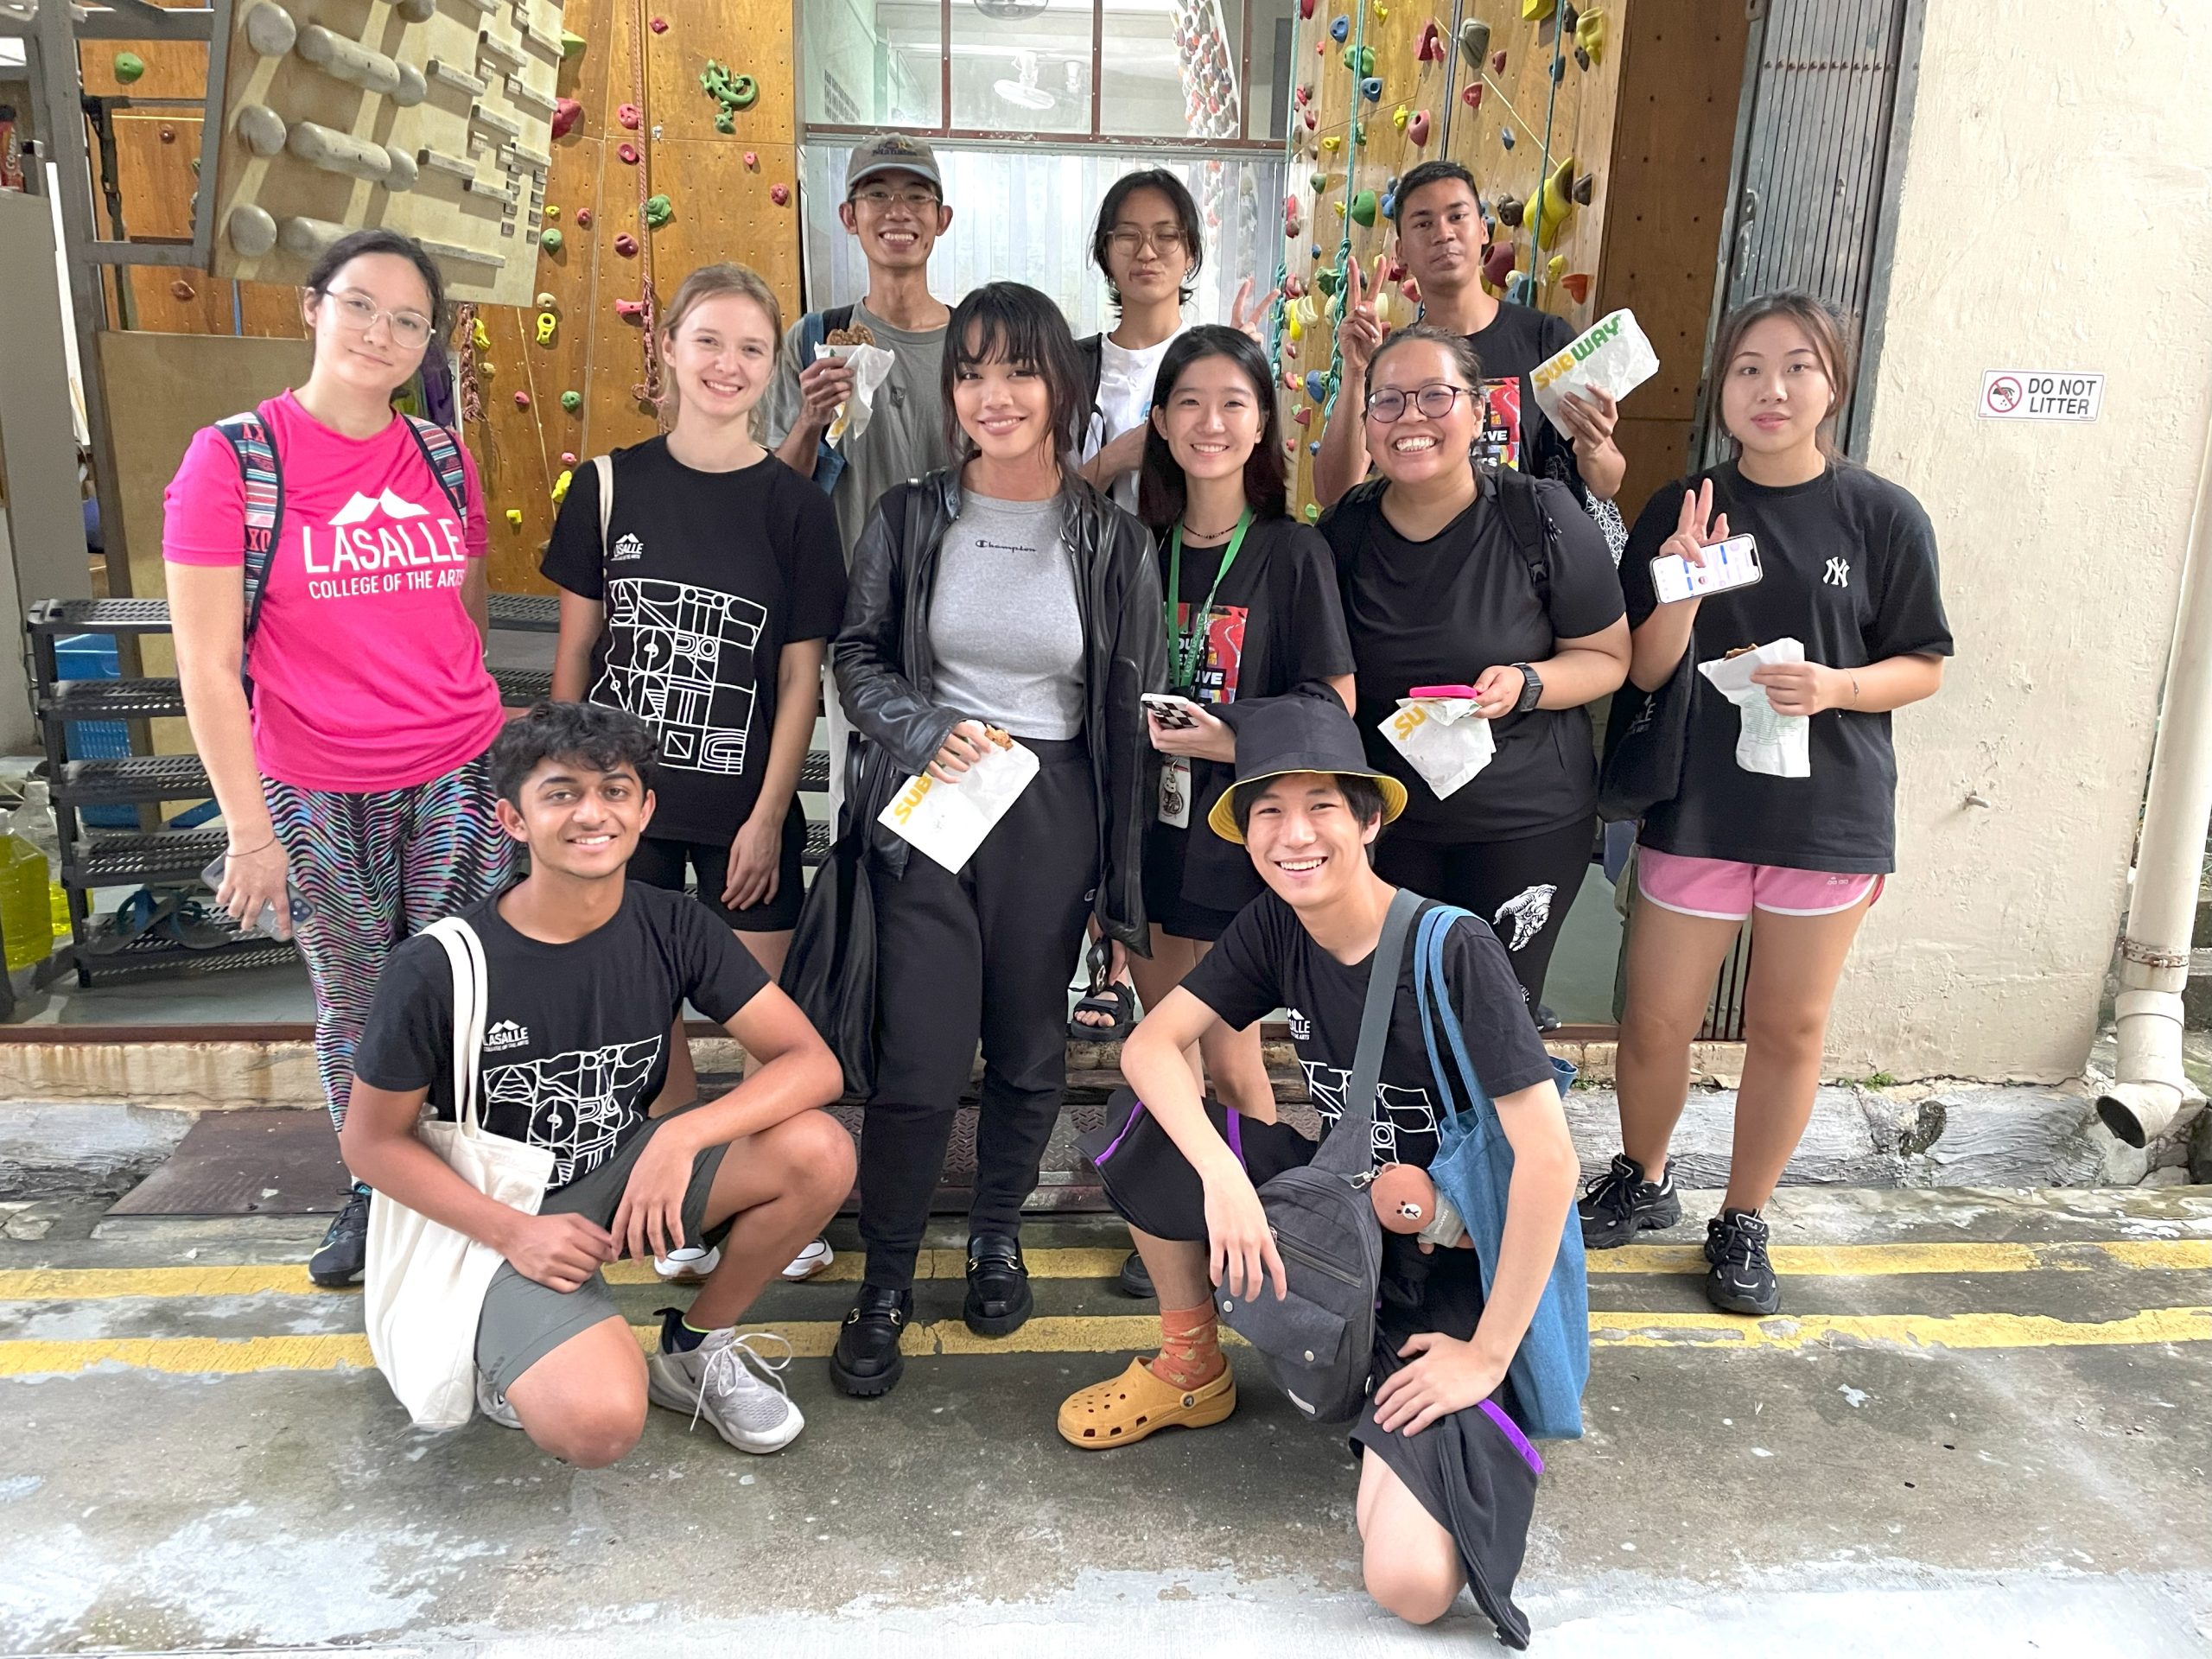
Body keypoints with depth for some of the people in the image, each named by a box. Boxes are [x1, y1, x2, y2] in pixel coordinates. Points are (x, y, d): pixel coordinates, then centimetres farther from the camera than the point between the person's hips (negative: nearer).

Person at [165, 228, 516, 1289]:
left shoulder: (444, 459, 4)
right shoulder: (232, 459, -7)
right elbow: (207, 665, -8)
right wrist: (250, 830, -10)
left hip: (456, 781, 2)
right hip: (316, 797, -2)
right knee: (352, 1006, 11)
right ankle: (371, 1190, 33)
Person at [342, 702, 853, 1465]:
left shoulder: (675, 929, -11)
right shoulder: (438, 969, -20)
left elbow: (814, 1062, -15)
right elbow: (372, 1139, -7)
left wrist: (682, 1137, -30)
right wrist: (513, 1232, -18)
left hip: (622, 1174, 4)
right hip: (500, 1213, -4)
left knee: (818, 1151, -22)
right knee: (599, 1426, -30)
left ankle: (696, 1347, 4)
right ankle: (514, 1361, 7)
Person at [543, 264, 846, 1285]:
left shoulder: (794, 507, -4)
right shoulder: (611, 485, 0)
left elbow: (800, 676, -4)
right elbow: (574, 645, 4)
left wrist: (768, 816, -7)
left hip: (742, 807, -1)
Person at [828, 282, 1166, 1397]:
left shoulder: (1113, 541, -1)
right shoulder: (909, 518, 0)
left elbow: (1131, 720, 1)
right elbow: (857, 657, 8)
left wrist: (1125, 889, 1)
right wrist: (927, 732, -13)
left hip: (1054, 815, 1)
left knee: (1030, 1051, 12)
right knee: (918, 1061, -5)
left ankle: (997, 1232, 39)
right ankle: (886, 1281, 17)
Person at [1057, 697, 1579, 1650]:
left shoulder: (1454, 952, -24)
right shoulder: (1274, 928, -5)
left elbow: (1548, 1160, -27)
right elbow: (1150, 1045, -10)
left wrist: (1488, 1354, -22)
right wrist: (1224, 1179, -27)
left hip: (1448, 1265, -6)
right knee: (1155, 1135, -14)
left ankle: (1400, 1444, 10)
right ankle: (1192, 1369, 9)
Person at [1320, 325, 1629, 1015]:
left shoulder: (1541, 517, -12)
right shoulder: (1343, 530, -3)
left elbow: (1608, 657, -4)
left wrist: (1526, 683, -23)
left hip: (1526, 827, -2)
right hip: (1387, 822, 3)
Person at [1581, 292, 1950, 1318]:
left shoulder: (1884, 518, -2)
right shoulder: (1682, 511, 1)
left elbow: (1922, 667, 3)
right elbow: (1644, 672, -1)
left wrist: (1835, 686, -16)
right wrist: (1682, 589, -20)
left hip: (1829, 808, 0)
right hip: (1698, 803, 0)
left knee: (1789, 1030, 9)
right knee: (1655, 1021, 4)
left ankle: (1742, 1223, 28)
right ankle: (1641, 1183, 32)